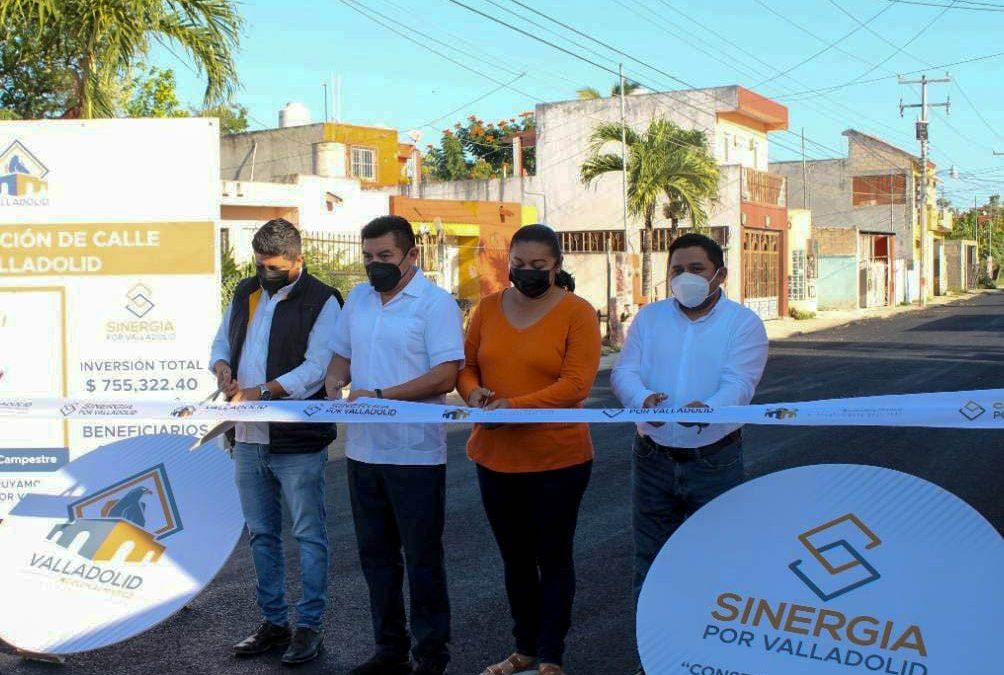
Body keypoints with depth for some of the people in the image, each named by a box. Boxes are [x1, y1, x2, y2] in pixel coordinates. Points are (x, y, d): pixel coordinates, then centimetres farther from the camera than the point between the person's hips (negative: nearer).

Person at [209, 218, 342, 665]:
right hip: (248, 439, 7)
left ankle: (308, 628, 11)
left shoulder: (321, 301, -9)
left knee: (308, 536, 1)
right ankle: (273, 623, 26)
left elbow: (316, 369, -17)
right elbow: (222, 342, 20)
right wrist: (223, 368, -3)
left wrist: (262, 392, -26)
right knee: (261, 535, 14)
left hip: (297, 443, -7)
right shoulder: (245, 293, 12)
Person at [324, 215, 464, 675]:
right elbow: (342, 356, 20)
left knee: (422, 558, 3)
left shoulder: (436, 303, -10)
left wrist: (380, 396, -22)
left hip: (415, 453, -7)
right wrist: (333, 383, -2)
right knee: (376, 555, 15)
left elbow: (445, 376, -18)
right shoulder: (358, 299, 11)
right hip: (363, 449, 7)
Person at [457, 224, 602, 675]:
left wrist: (513, 405, -25)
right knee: (515, 558, 18)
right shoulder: (489, 308, 5)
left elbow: (576, 383, -18)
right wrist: (473, 392, -13)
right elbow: (466, 365, 9)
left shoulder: (577, 313, -10)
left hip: (557, 458, -5)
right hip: (496, 456, 5)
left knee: (553, 560, 9)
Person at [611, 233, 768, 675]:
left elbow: (739, 384, -16)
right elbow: (624, 372, -4)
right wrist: (643, 398, -28)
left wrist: (707, 408, -38)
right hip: (653, 459, 3)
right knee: (651, 563, 12)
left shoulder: (743, 323, -3)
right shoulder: (649, 318, 6)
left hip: (714, 460, -3)